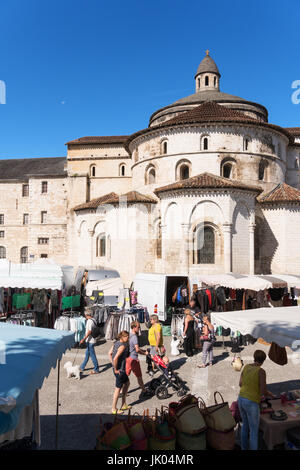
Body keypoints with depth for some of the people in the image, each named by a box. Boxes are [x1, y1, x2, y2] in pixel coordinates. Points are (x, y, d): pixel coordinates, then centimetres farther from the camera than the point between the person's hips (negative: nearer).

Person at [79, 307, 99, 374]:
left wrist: (83, 339, -22)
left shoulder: (90, 321, -20)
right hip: (89, 341, 10)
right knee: (87, 354, 18)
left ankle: (96, 370, 8)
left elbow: (89, 332, -24)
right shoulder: (92, 320, 9)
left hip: (90, 341, -10)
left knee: (92, 355, 0)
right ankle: (82, 368, 31)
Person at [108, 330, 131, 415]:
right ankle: (114, 409, 20)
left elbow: (110, 353, 10)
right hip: (120, 370, -10)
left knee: (127, 383, 23)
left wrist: (113, 364, 10)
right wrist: (116, 369, -19)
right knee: (118, 388, 5)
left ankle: (124, 405, 32)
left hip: (122, 369, 10)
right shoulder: (122, 346, -24)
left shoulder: (116, 343, 4)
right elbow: (115, 358, -31)